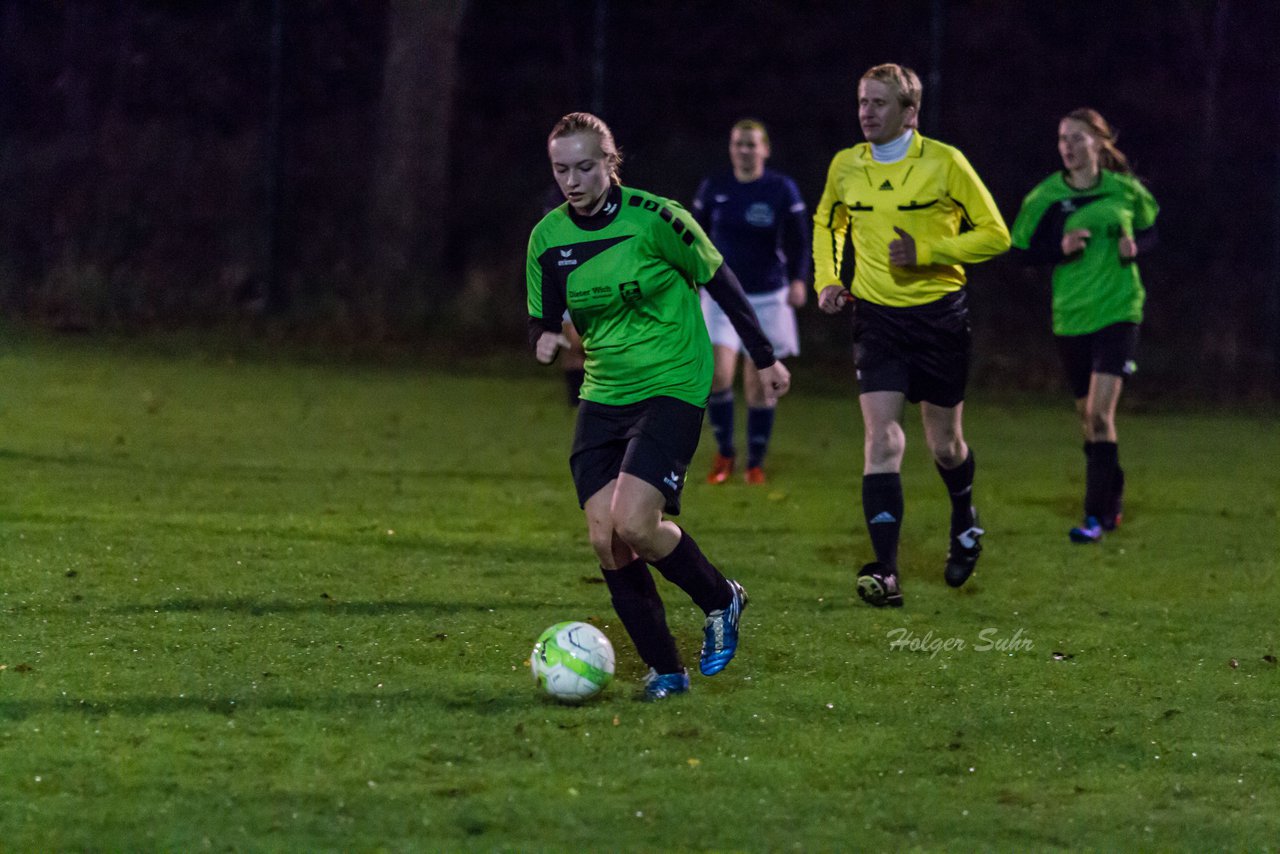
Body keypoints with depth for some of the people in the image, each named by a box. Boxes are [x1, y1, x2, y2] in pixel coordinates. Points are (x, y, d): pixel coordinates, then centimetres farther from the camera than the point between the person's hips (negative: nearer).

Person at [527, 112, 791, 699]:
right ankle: (664, 669, 8)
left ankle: (721, 600, 8)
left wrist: (764, 358, 5)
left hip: (672, 390, -6)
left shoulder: (654, 218, -12)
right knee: (605, 540, -6)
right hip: (602, 398, 6)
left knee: (633, 525, -20)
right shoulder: (548, 238, 2)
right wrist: (543, 339, -13)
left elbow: (720, 282, -2)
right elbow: (543, 318, 12)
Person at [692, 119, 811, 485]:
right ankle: (724, 452, 4)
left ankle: (756, 462, 17)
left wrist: (798, 280, -14)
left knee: (759, 385, 2)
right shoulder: (713, 188, 1)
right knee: (718, 375, -16)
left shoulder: (782, 190, -3)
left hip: (767, 297, 0)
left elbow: (798, 241, 0)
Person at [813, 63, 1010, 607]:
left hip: (938, 316, -2)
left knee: (944, 443, 10)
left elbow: (994, 234, -6)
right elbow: (828, 225, 23)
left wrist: (926, 252, -17)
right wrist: (827, 280, 6)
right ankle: (885, 572, -20)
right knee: (881, 438, -14)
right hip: (875, 317, 2)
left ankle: (964, 523, 43)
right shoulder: (845, 167, 3)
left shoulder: (944, 163, -8)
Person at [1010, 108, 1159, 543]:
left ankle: (1095, 516, -15)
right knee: (1088, 417, 12)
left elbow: (1152, 229, 15)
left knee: (1101, 413, -16)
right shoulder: (1044, 196, -2)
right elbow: (1020, 251, 2)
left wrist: (1135, 244, -8)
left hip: (1118, 313, -3)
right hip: (1070, 319, 3)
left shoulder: (1126, 191, -2)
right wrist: (1060, 248, -16)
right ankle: (1112, 502, 31)